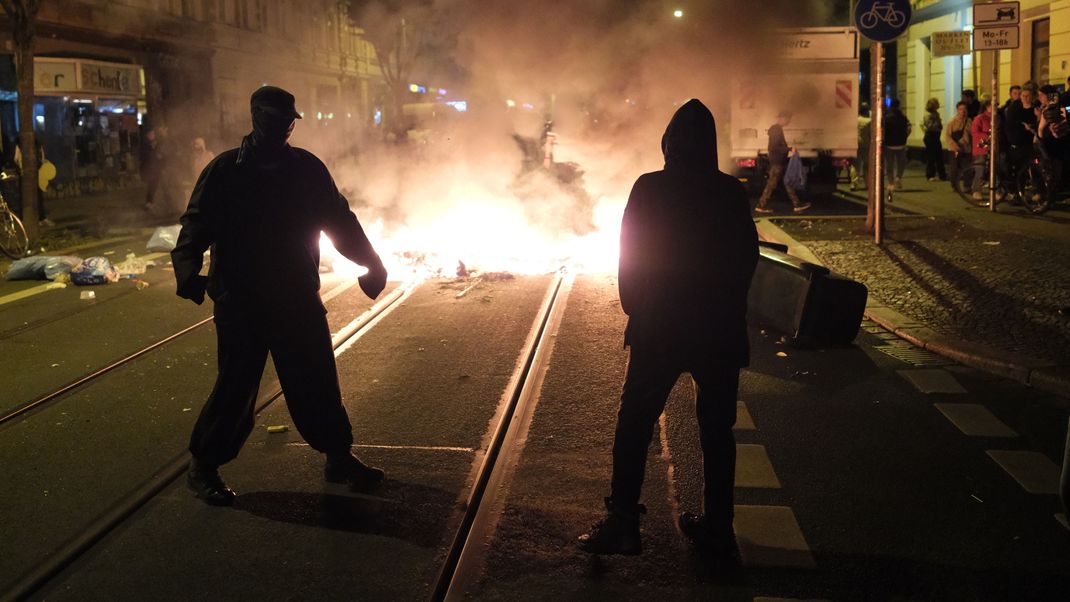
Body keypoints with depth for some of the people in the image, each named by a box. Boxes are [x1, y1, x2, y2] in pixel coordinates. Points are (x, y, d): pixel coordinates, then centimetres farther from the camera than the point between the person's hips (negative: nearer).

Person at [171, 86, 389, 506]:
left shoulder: (307, 168, 5)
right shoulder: (225, 171, -6)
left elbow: (340, 220, 13)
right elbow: (196, 226, -10)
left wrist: (371, 264, 7)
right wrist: (188, 270, -28)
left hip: (298, 301, 4)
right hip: (241, 304, -4)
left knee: (318, 384, 9)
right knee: (236, 388, 0)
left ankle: (339, 458, 25)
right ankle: (203, 468, 17)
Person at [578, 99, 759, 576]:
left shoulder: (649, 188, -8)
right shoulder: (731, 192, -3)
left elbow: (630, 256, -5)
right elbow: (747, 256, 3)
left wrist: (634, 308, 10)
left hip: (657, 329, -2)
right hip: (721, 331, 2)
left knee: (634, 424, 8)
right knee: (717, 431, 9)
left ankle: (623, 522, 6)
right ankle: (717, 533, 13)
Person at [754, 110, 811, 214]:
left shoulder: (777, 129, 14)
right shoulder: (776, 130, -16)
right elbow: (774, 147, -24)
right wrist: (789, 149, -22)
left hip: (780, 161, 10)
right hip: (777, 162, -10)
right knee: (772, 185, -4)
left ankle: (797, 205, 12)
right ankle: (761, 206, 3)